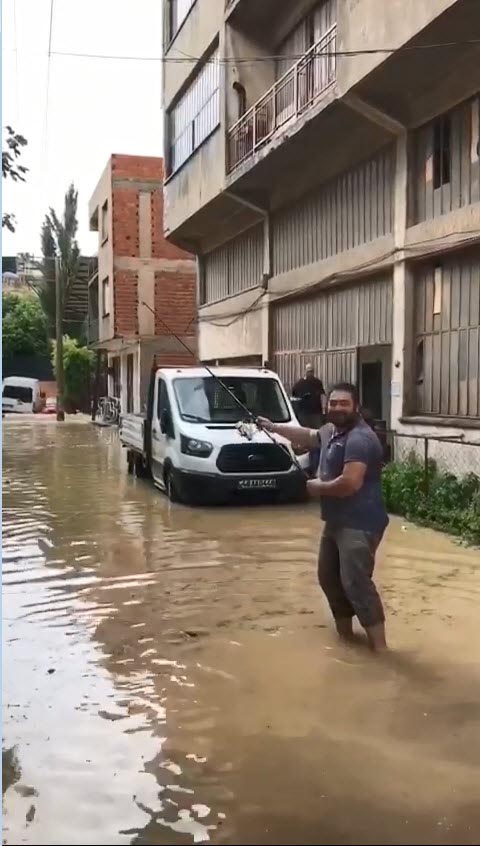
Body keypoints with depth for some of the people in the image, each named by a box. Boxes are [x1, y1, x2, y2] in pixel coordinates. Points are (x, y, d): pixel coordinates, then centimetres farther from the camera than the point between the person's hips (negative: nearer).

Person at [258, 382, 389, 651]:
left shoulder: (360, 439, -21)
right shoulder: (333, 430, 11)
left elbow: (350, 483, -31)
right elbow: (308, 435, 34)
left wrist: (319, 487, -14)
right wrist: (274, 427, 33)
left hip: (359, 524, -11)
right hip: (337, 521, 11)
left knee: (356, 582, -16)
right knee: (329, 576, 19)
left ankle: (380, 647, -11)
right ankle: (345, 631, 35)